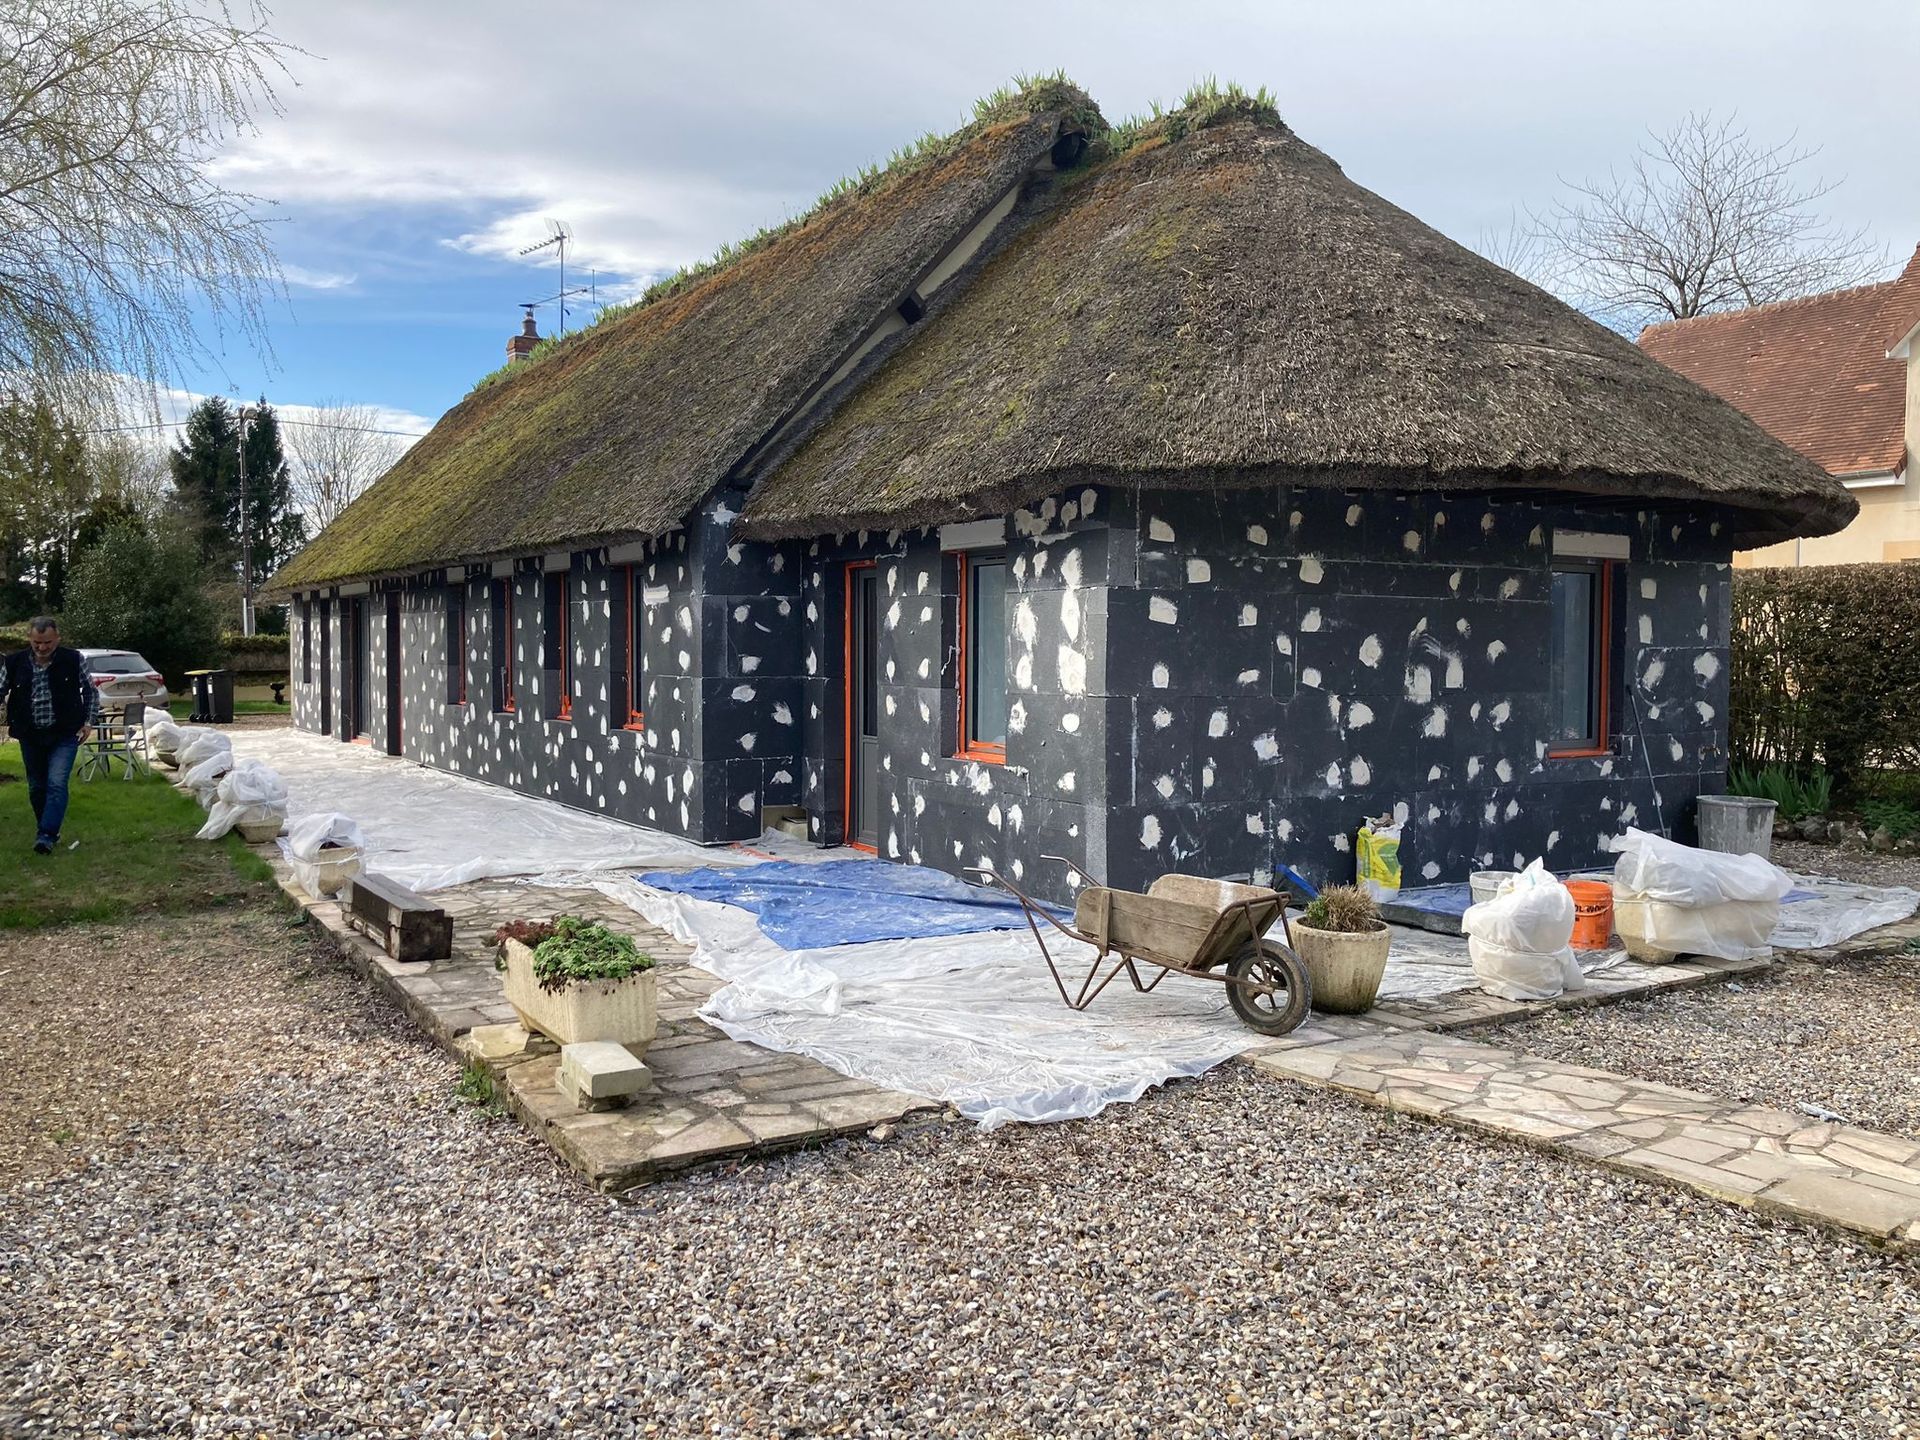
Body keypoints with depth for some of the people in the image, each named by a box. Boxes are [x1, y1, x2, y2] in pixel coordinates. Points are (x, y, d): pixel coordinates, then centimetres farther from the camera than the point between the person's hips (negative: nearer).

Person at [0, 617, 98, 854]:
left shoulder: (74, 659, -8)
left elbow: (91, 691, 5)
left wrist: (88, 722, 0)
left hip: (64, 736, -3)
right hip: (30, 736, 3)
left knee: (57, 784, -15)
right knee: (36, 787, 12)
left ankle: (46, 835, -15)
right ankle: (48, 832, 26)